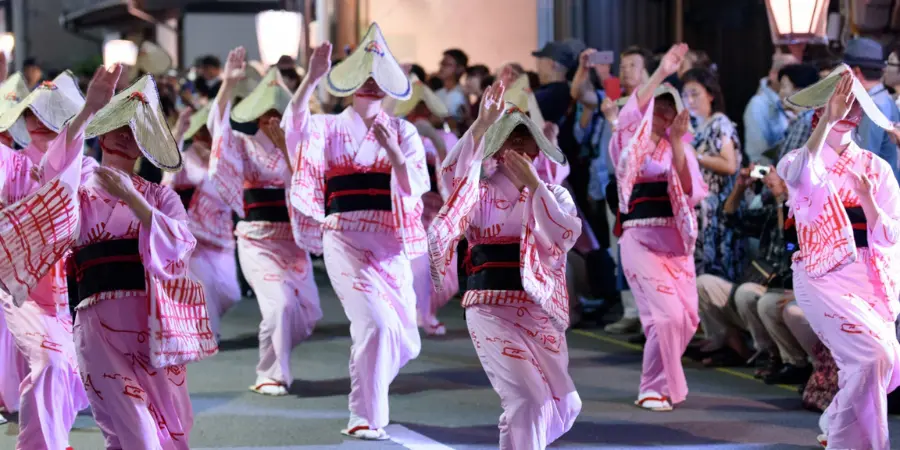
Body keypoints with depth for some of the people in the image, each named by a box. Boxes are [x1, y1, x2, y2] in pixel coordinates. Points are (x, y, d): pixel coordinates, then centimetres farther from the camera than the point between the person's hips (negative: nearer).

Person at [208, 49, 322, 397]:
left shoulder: (295, 146, 9)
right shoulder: (244, 146, -1)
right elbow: (217, 125, -18)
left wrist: (285, 144, -7)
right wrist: (228, 84, -27)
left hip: (292, 242, 5)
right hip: (258, 240, -5)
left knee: (305, 313, 6)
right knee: (279, 304, -21)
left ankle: (274, 359, 32)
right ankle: (269, 375, -5)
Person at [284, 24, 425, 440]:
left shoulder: (403, 131, 10)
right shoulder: (330, 127, 5)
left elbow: (416, 187, -4)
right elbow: (294, 128, -17)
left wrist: (392, 150, -20)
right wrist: (312, 79, -28)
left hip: (391, 242, 3)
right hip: (345, 237, -3)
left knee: (404, 342, 6)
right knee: (376, 324, -22)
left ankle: (367, 390, 38)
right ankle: (365, 419, -9)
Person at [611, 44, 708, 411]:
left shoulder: (679, 147, 12)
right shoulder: (630, 144, 2)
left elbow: (691, 192, -4)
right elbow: (628, 116, -22)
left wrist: (677, 145, -14)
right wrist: (660, 74, -30)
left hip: (675, 239, 5)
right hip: (640, 238, -5)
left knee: (686, 317, 5)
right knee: (666, 314, -16)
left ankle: (664, 380, 29)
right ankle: (653, 389, 0)